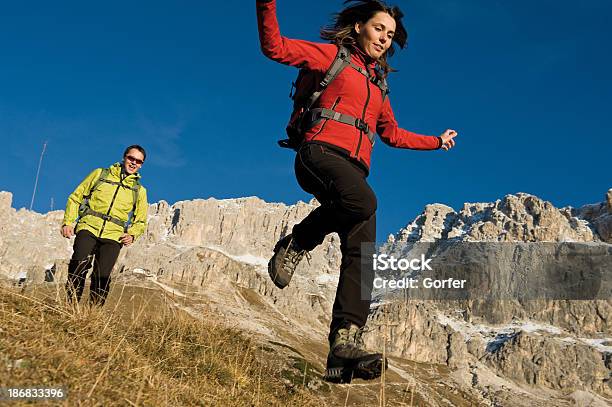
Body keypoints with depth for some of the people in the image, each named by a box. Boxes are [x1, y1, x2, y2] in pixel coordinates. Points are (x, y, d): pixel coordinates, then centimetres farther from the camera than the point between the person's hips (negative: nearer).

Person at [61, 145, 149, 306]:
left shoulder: (140, 191, 19)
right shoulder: (100, 174, 15)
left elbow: (141, 221, 25)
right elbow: (75, 197, 15)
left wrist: (132, 235, 3)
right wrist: (68, 222, 2)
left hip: (113, 237, 1)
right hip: (88, 228, -1)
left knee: (102, 276, -13)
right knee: (79, 265, -23)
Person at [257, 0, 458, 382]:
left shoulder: (378, 84, 31)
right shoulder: (333, 55, 13)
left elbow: (394, 134, 42)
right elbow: (275, 47, 0)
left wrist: (437, 141, 49)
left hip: (355, 169, 6)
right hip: (321, 152, -6)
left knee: (361, 254, -15)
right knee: (362, 202, -39)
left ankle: (345, 344, -24)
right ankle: (294, 245, -14)